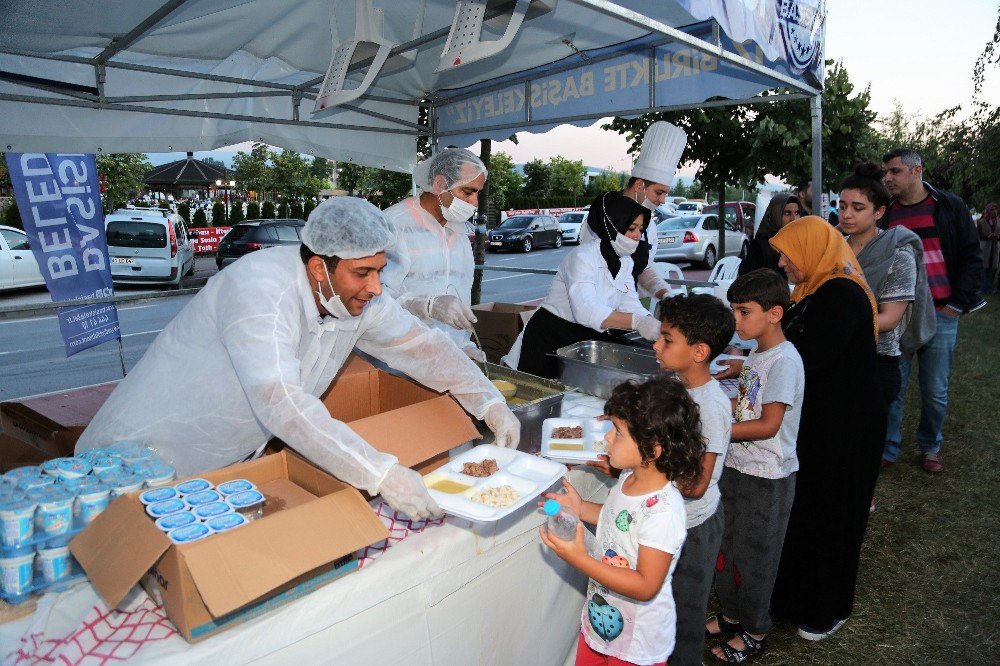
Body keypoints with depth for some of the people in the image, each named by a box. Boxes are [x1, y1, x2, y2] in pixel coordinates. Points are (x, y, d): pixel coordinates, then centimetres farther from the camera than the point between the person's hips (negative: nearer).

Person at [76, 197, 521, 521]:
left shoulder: (355, 294, -9)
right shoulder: (259, 288, -31)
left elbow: (421, 344, -1)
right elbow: (281, 402, -42)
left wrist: (489, 404, -12)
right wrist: (382, 475, -45)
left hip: (229, 463, 6)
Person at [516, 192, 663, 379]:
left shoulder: (626, 262, 5)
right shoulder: (582, 257, -21)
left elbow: (630, 305, -4)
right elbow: (586, 311, -36)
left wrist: (654, 324, -24)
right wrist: (637, 322, -44)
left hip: (588, 338, 7)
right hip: (551, 337, -7)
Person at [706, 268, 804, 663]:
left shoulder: (784, 360, -20)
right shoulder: (756, 355, 6)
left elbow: (768, 424, -24)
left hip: (768, 477, -8)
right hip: (736, 466, 8)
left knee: (753, 555, 8)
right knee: (725, 546, 19)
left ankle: (754, 631, 30)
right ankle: (731, 614, 40)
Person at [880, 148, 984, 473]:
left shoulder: (950, 207, 2)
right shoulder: (884, 213, 7)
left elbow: (972, 258, 2)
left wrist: (958, 304, -4)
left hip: (940, 315, -1)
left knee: (936, 391, 7)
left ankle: (930, 447, 28)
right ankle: (887, 450, 16)